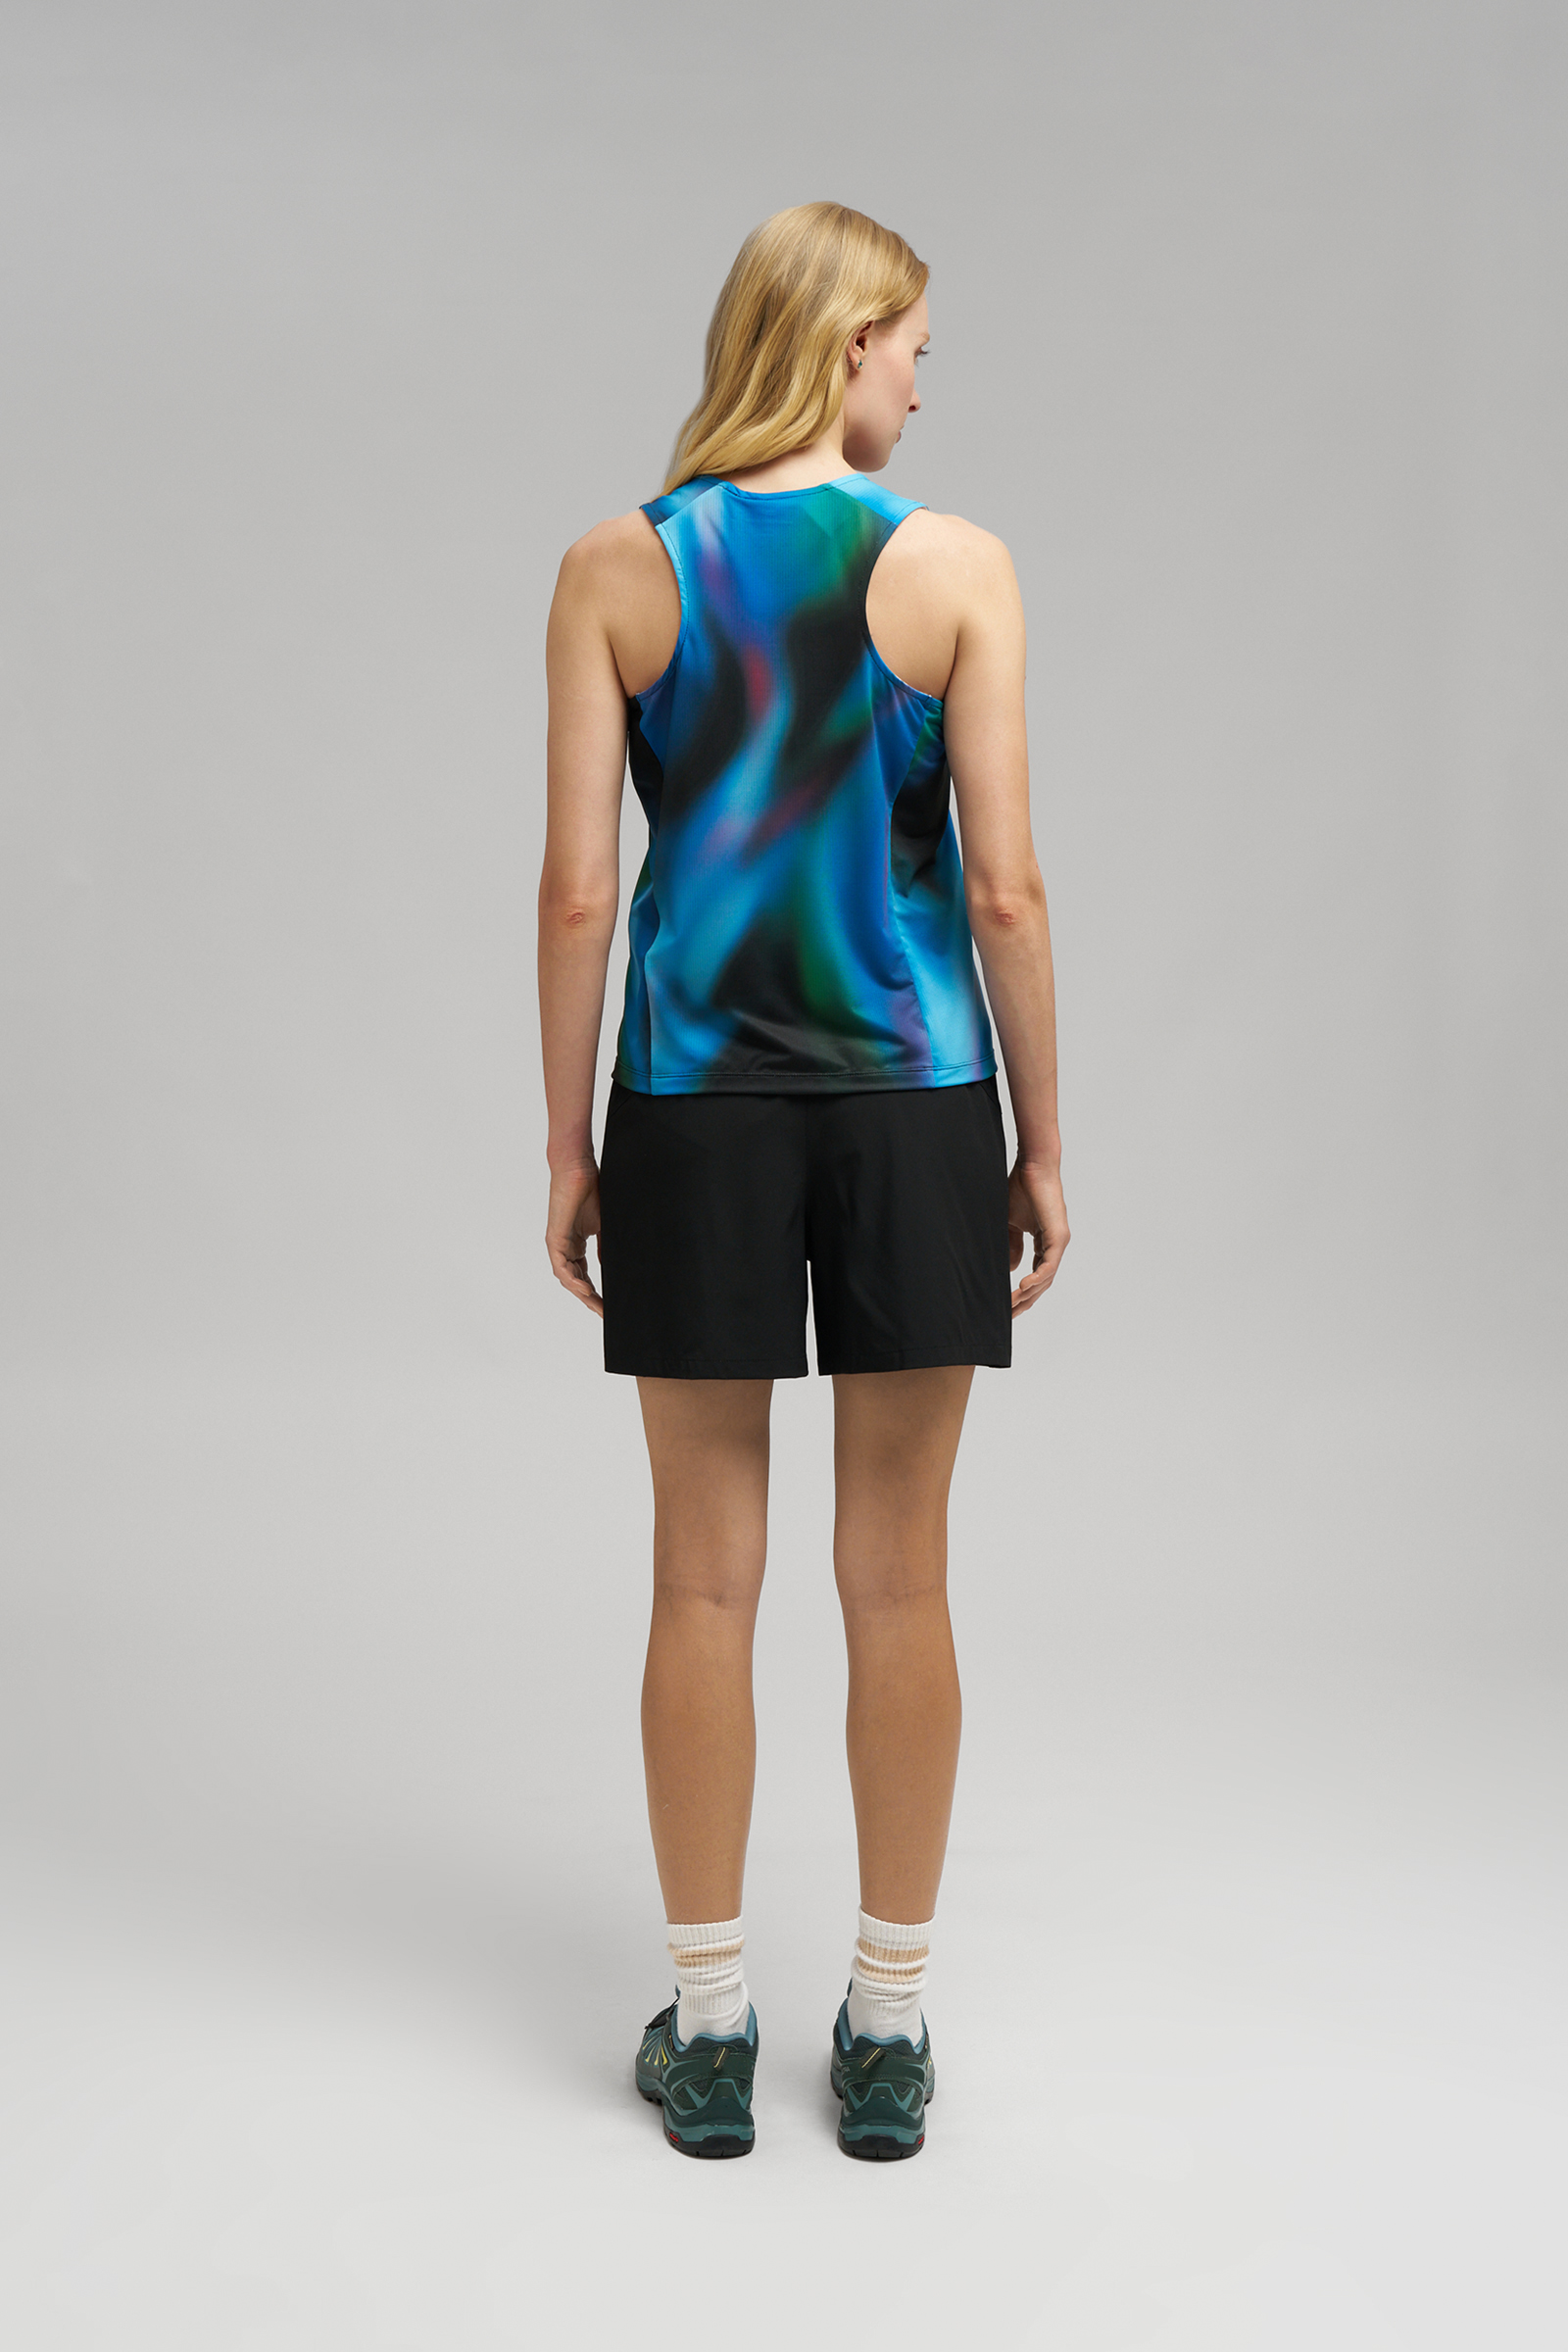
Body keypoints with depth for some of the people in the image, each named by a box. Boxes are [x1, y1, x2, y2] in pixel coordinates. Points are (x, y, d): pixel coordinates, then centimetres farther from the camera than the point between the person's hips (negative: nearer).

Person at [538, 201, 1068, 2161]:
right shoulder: (956, 566, -4)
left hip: (697, 1110, 1)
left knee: (706, 1581, 9)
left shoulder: (617, 570, -1)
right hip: (914, 1104, 0)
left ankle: (708, 2029, 18)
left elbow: (578, 887, -4)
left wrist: (569, 1141, 5)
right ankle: (888, 2033, 19)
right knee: (897, 1582, 9)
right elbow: (1003, 886, -6)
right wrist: (1040, 1137, 3)